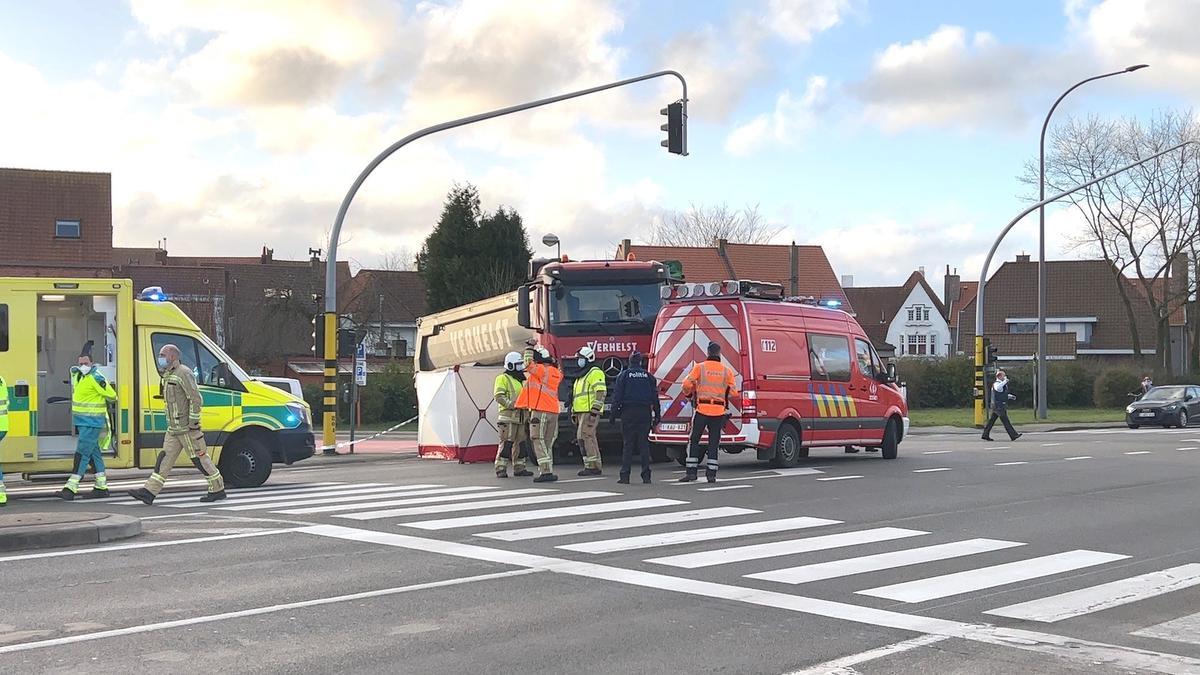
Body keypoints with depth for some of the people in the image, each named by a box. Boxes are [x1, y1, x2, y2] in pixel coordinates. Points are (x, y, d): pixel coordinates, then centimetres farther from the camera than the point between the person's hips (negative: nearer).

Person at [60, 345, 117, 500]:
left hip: (92, 423, -9)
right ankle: (102, 487, 20)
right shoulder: (77, 374, 9)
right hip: (81, 422, 9)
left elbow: (112, 396, -14)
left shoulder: (95, 378, -16)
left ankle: (71, 488, -15)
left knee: (82, 454, -12)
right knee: (94, 453, 13)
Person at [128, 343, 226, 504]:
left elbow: (196, 399, -20)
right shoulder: (169, 375, 17)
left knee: (199, 458, -3)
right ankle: (149, 492, 3)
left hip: (187, 429, -9)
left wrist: (193, 421, -21)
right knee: (165, 458, 5)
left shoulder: (183, 374, -15)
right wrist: (171, 423, 19)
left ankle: (218, 490, 5)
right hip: (173, 429, 9)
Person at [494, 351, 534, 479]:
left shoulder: (520, 380, 23)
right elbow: (498, 396, -14)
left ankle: (519, 468, 14)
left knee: (520, 442, 8)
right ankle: (501, 469, -10)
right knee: (506, 443, -11)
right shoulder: (503, 378, -3)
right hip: (508, 417, -8)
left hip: (520, 417, 8)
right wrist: (511, 404, -23)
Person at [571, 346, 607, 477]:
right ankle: (595, 466, 10)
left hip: (590, 412, -10)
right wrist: (573, 413, 23)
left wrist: (594, 411, -23)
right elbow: (576, 395, 28)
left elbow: (601, 392, -18)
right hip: (581, 412, 10)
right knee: (589, 438, 8)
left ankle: (592, 466, -15)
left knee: (583, 436, -15)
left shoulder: (595, 373, -8)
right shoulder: (581, 375, 23)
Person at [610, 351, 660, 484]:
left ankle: (625, 476, -4)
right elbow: (655, 397, 9)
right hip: (645, 413, 2)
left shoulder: (623, 375, 2)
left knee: (627, 444, 0)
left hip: (628, 413, -2)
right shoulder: (649, 376, 9)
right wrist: (657, 414, 12)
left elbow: (617, 396, -2)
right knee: (644, 443, 5)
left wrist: (614, 413, 0)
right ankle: (646, 476, 2)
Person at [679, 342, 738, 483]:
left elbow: (687, 384, -6)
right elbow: (733, 392, 3)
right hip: (719, 412, 2)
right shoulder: (727, 370, 4)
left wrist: (688, 394, 15)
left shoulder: (700, 367, -2)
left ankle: (691, 471, 4)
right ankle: (711, 473, 6)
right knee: (714, 442, 9)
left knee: (694, 440, 8)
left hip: (702, 409, -2)